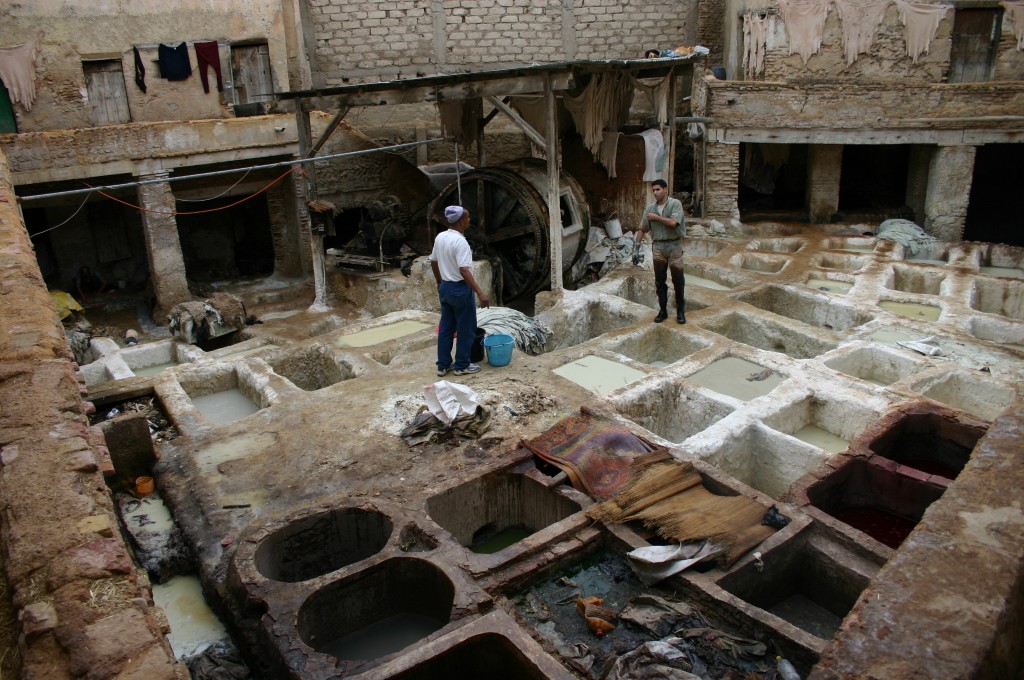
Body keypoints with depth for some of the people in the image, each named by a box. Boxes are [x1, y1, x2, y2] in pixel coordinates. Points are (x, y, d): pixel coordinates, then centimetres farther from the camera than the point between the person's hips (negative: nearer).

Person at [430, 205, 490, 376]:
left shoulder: (440, 237, 4)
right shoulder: (460, 241, -21)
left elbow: (433, 262, 14)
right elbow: (464, 270, -28)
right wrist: (479, 293, -29)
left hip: (445, 287, 8)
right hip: (460, 289, -8)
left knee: (445, 328, 14)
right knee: (466, 329, 5)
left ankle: (443, 365, 20)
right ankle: (462, 366, 13)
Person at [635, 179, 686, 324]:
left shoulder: (675, 204, -7)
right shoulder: (649, 208, 6)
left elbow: (673, 222, -20)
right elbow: (642, 229, 7)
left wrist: (656, 217, -10)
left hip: (674, 245, -4)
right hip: (658, 246, 4)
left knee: (678, 279, 0)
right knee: (659, 280, 7)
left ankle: (680, 311, 10)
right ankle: (663, 310, 17)